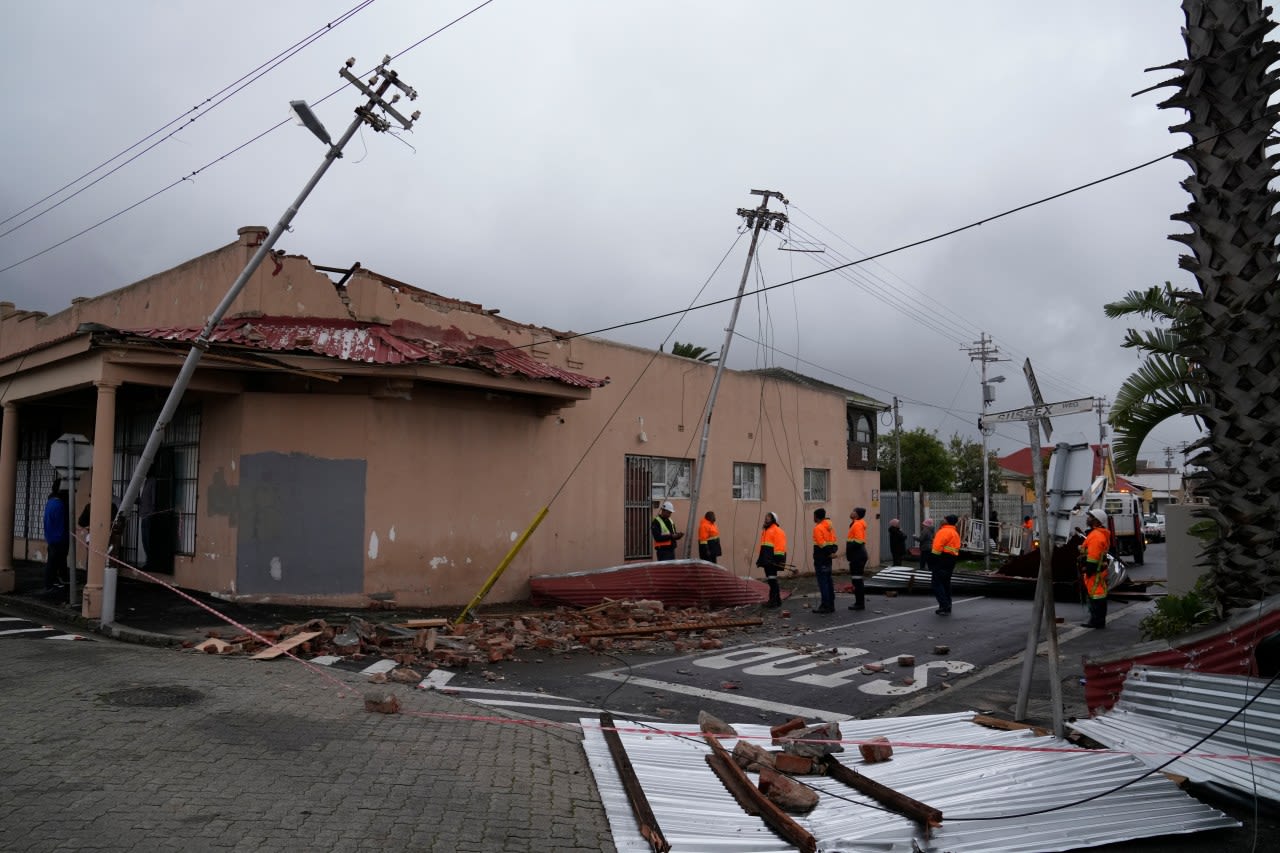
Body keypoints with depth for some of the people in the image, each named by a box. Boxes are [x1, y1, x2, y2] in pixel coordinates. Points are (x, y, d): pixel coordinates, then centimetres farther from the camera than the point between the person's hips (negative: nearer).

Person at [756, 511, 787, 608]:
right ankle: (777, 600, 19)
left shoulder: (777, 531, -8)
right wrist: (760, 558, 21)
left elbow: (779, 545, -15)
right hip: (767, 560, 9)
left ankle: (773, 600, -9)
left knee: (772, 580, -10)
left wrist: (778, 558, -20)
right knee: (770, 580, 12)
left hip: (772, 560, -9)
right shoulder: (765, 530, 21)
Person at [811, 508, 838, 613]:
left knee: (822, 582, -6)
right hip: (827, 558, 9)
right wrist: (832, 551, -1)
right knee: (828, 581, 13)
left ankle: (825, 606, -7)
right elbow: (834, 542, 10)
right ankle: (831, 605, 18)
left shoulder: (818, 528, -13)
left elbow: (821, 544, -20)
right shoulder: (829, 527, 14)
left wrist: (829, 553, -12)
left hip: (820, 559, -9)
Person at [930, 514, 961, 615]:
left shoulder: (944, 531, -13)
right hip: (952, 559, 10)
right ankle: (947, 607, 21)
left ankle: (944, 605, -15)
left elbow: (937, 546, -20)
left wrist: (932, 560, -17)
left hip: (942, 558, -10)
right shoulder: (955, 533, 19)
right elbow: (956, 548, 19)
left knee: (937, 582, -7)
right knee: (946, 583, 17)